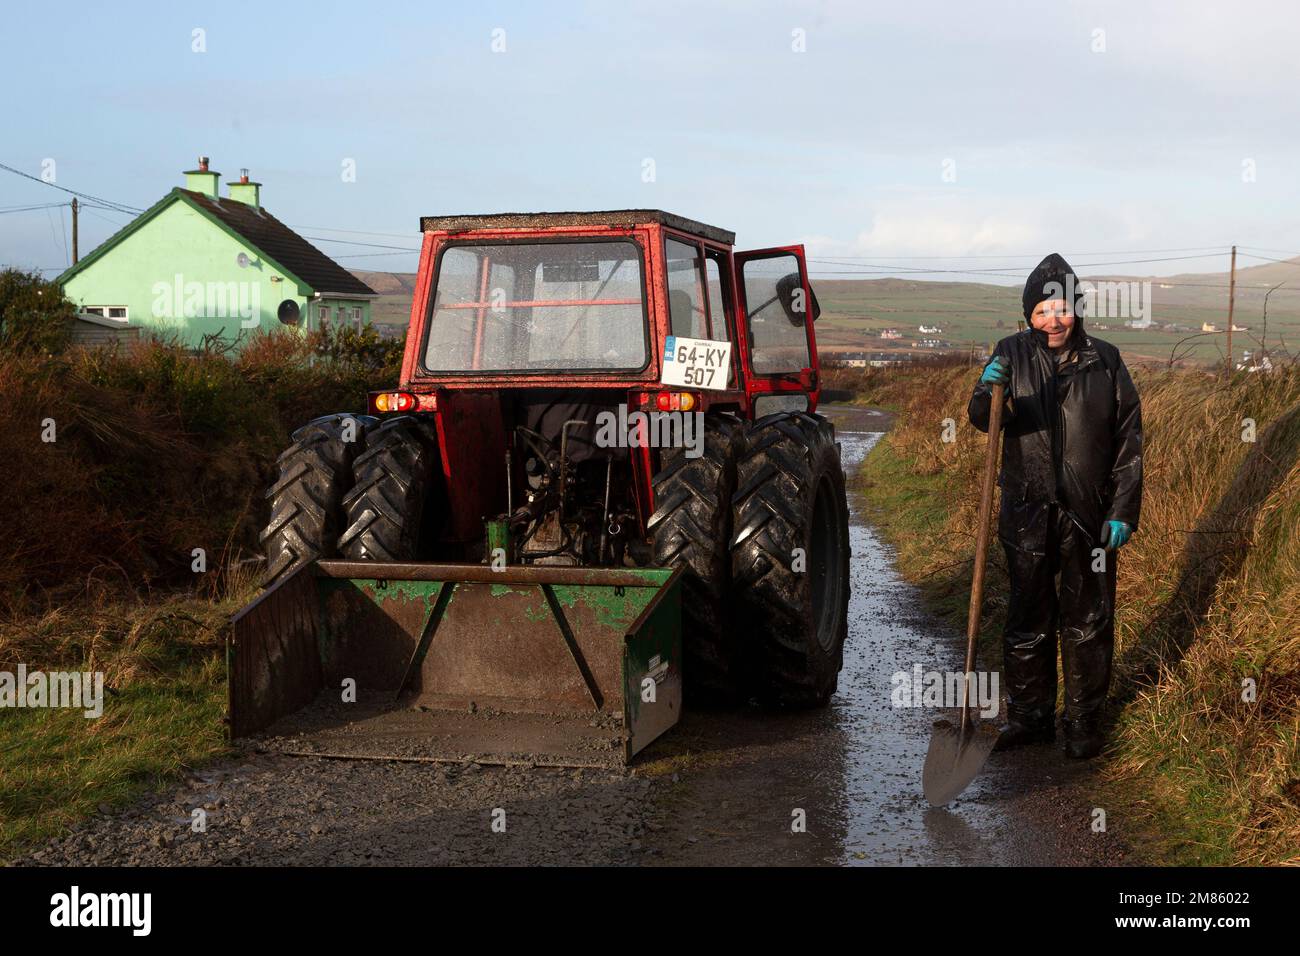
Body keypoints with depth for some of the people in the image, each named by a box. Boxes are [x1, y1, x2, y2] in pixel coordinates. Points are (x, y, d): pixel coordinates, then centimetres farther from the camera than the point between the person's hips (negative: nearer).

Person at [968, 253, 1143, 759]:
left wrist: (1123, 510, -4)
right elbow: (983, 421, -10)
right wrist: (987, 393, -34)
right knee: (1027, 621, 9)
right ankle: (1029, 716, 23)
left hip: (1089, 515, 0)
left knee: (1088, 623, 8)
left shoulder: (1104, 361, 0)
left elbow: (1129, 441, 2)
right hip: (1027, 514, 0)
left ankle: (1084, 722, 21)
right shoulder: (1013, 353, -1)